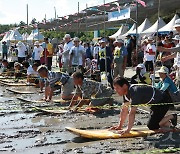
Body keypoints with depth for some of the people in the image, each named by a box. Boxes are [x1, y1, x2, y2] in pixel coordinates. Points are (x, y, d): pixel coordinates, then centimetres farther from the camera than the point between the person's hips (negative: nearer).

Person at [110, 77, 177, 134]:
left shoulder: (135, 92, -31)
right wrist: (120, 126, 4)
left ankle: (172, 117, 4)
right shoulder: (127, 92, -2)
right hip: (156, 103, 10)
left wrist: (128, 130, -32)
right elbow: (124, 110, 5)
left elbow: (132, 113, -34)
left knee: (152, 126, -10)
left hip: (163, 101, -10)